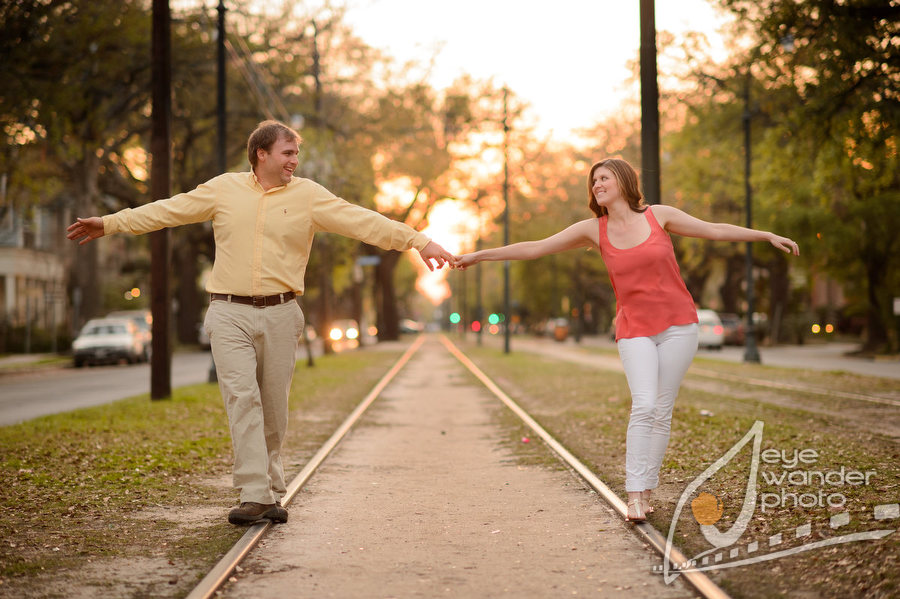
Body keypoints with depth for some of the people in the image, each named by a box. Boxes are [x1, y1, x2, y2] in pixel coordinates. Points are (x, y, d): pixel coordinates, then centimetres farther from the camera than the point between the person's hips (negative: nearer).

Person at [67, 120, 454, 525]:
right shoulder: (224, 189, 7)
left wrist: (418, 242, -11)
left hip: (280, 314, 1)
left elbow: (362, 221, -3)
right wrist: (111, 223, 13)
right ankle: (254, 495, -16)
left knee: (274, 408, 5)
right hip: (230, 314, -1)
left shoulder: (308, 195, 5)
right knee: (242, 397, -13)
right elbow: (167, 211, 13)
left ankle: (272, 495, 16)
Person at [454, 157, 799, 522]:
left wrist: (767, 236, 6)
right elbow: (534, 248, 3)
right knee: (644, 405, -17)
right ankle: (634, 495, -15)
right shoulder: (594, 230, 2)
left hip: (677, 325, 0)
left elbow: (715, 230, 7)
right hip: (635, 330, 0)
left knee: (663, 410, 0)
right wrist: (479, 255, 2)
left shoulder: (659, 216, 1)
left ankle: (647, 490, 9)